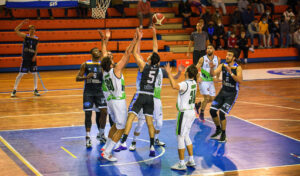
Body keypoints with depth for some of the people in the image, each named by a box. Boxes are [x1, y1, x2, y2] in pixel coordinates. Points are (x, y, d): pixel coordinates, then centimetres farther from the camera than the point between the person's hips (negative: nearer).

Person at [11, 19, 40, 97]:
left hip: (33, 59, 3)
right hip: (25, 59, -3)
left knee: (35, 74, 5)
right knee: (20, 74, -3)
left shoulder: (36, 39, 3)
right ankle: (14, 90, 4)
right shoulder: (25, 36, -5)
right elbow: (16, 30, -15)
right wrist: (22, 23, -21)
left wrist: (35, 56, -5)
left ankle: (35, 90, 17)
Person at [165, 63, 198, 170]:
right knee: (186, 136, 20)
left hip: (184, 113, -9)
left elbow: (174, 86, -41)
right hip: (192, 112, 9)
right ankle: (191, 161, 24)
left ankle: (181, 164, 2)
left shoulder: (185, 84, -20)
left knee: (180, 137, -1)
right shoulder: (194, 83, 6)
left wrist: (169, 73, -32)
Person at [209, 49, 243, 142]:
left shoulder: (238, 68, -15)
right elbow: (213, 74, -9)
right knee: (212, 111, 0)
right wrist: (212, 68, -30)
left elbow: (240, 81, -27)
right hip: (223, 91, 5)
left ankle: (223, 134, 4)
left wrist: (230, 73, -35)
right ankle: (218, 129, 23)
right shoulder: (222, 65, 0)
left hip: (232, 93, -5)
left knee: (222, 112, -14)